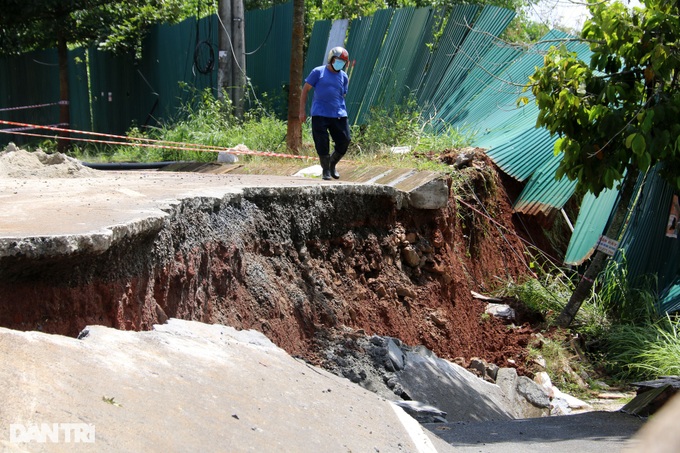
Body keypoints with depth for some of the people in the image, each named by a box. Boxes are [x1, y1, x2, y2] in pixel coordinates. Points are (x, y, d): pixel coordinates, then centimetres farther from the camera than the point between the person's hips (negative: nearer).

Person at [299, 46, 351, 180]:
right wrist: (302, 111, -1)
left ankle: (332, 164, 25)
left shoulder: (344, 77, 13)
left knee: (344, 142, 0)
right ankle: (325, 169, 15)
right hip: (320, 115, -4)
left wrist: (343, 112, 12)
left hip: (338, 115, 4)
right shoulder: (318, 72, 2)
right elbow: (305, 90, 3)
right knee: (322, 144, -3)